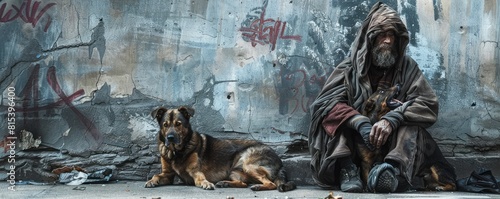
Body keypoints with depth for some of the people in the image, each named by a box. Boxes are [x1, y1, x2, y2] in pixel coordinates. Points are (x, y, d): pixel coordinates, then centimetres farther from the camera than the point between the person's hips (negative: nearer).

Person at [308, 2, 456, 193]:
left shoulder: (407, 67, 4)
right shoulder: (350, 67, 3)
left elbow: (428, 104, -11)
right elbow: (326, 102, -13)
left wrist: (391, 120, -29)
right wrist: (359, 122, -33)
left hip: (390, 143, 0)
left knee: (411, 125, -26)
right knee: (334, 114, -21)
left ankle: (395, 170, -52)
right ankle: (347, 168, -41)